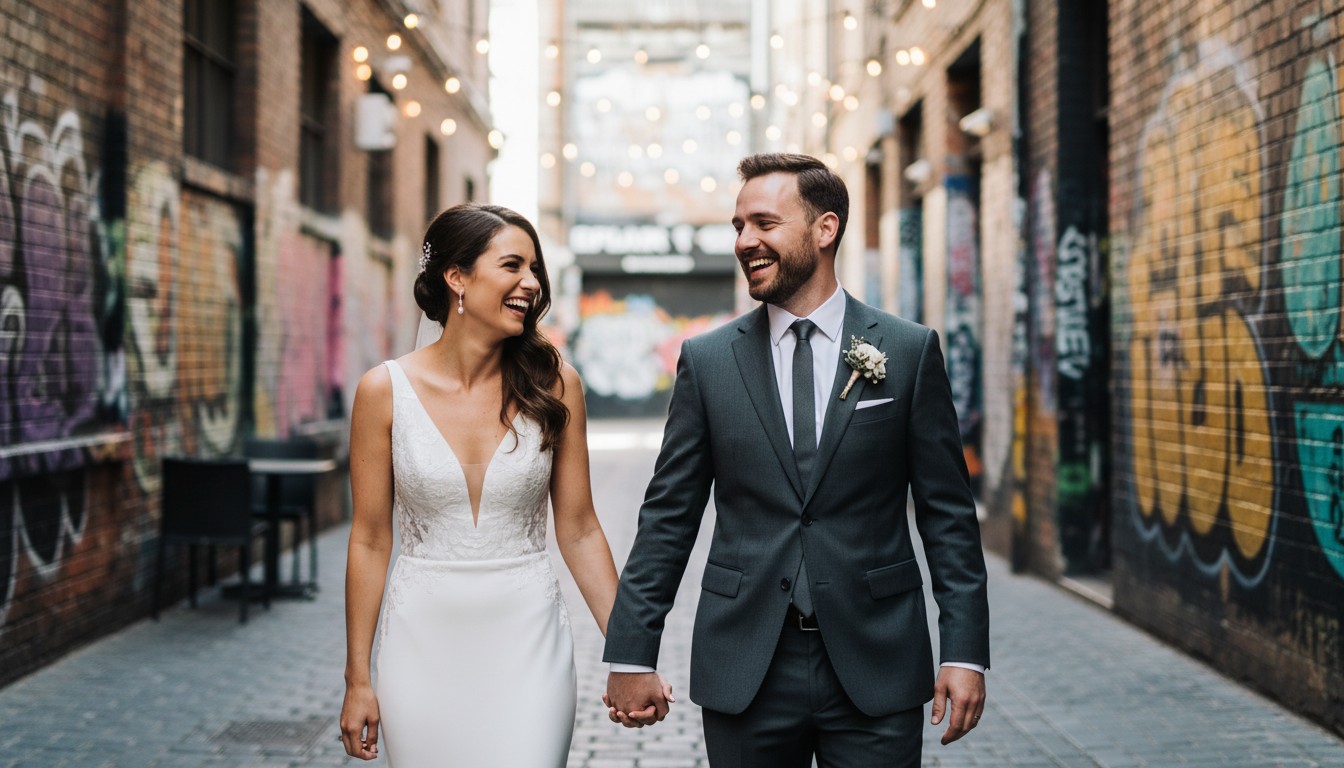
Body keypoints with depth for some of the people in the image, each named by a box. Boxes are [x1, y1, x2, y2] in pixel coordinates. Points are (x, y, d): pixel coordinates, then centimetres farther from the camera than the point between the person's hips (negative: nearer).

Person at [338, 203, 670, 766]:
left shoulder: (553, 384, -3)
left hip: (526, 643, 0)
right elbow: (370, 541, 0)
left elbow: (579, 531, 2)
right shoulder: (386, 390, -5)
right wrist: (358, 680, 2)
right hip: (422, 644, 0)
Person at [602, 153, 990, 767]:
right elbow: (669, 516, 4)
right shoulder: (707, 360, 4)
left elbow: (948, 514, 1)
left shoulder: (909, 351, 1)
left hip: (875, 670, -1)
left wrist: (965, 651, -5)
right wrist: (631, 654, 0)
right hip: (744, 675, 1)